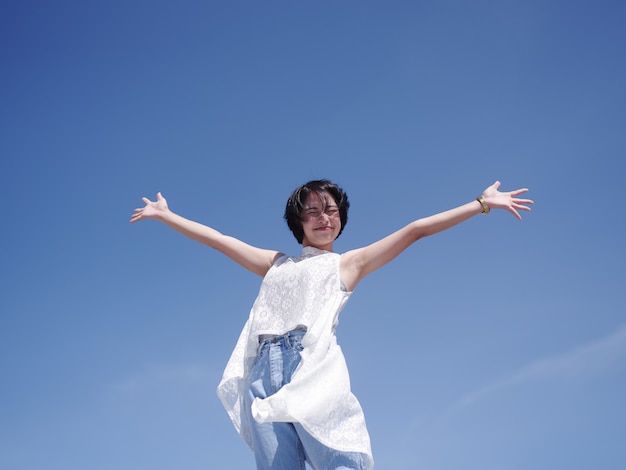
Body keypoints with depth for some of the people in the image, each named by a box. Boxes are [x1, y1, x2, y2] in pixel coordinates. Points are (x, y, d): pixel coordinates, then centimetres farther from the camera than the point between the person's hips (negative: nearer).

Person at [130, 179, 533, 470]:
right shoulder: (277, 264, 29)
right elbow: (216, 238, 34)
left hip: (315, 369, -2)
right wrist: (165, 215, 39)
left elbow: (415, 230, 17)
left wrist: (482, 204, 16)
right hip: (265, 374, 3)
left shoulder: (348, 263, 21)